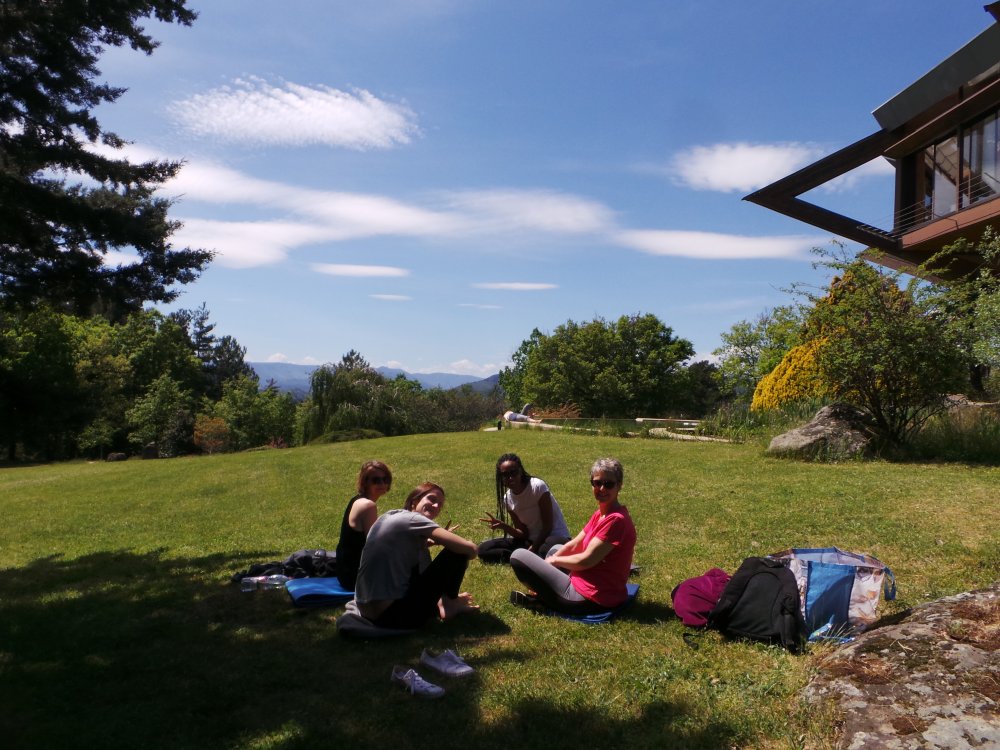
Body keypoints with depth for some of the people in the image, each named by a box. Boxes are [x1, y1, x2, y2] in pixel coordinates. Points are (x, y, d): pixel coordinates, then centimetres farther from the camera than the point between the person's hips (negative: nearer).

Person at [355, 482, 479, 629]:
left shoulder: (392, 516, 13)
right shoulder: (412, 519, -10)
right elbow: (470, 549, -15)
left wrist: (425, 543, 14)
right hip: (393, 613, -10)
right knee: (457, 552, -4)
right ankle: (450, 605, 15)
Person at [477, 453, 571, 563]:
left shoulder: (537, 486, -16)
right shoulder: (507, 499, 0)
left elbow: (548, 526, -14)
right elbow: (523, 534, -1)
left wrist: (532, 549, -18)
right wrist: (503, 526, -18)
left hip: (555, 537, -6)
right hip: (531, 541, 6)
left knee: (546, 550, -44)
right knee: (484, 549, -10)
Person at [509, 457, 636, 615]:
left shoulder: (616, 520, -22)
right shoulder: (600, 514, 7)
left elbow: (585, 560, -21)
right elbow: (574, 545, 12)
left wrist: (552, 560, -5)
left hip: (590, 599, -10)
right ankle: (543, 594, 11)